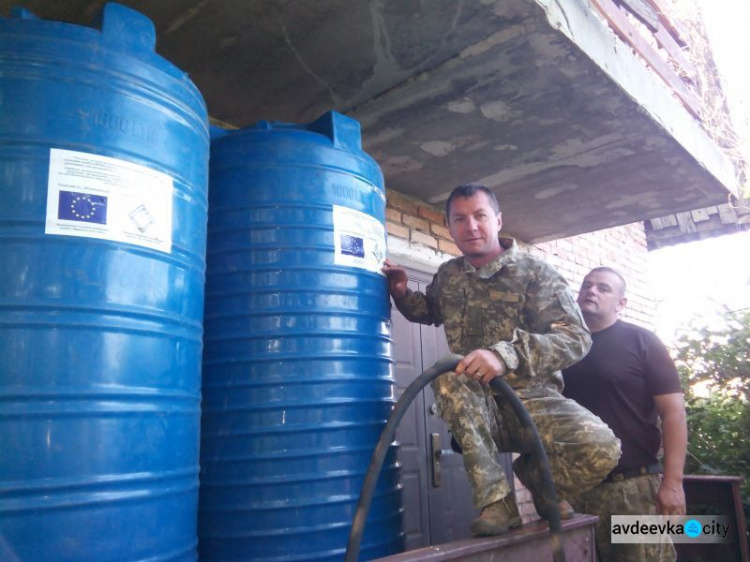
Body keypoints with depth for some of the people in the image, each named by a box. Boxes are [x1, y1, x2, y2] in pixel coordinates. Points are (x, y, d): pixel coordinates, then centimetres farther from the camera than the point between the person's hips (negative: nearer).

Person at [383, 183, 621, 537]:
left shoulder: (535, 273, -6)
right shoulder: (448, 276, 8)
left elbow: (575, 337, -18)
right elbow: (429, 312, 31)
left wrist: (506, 354, -35)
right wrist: (402, 293, 7)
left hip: (533, 400, -2)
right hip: (478, 409, 2)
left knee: (601, 448, -30)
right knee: (448, 377, -32)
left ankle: (536, 472, 4)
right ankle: (496, 500, -24)